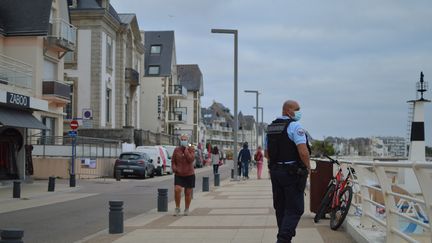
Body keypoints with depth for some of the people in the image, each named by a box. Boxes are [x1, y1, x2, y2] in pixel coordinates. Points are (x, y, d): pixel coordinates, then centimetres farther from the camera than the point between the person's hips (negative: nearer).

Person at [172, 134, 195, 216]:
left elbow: (190, 159, -19)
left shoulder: (191, 149, -4)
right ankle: (177, 208, -1)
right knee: (177, 190, -16)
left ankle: (186, 209, 23)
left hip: (189, 174, -1)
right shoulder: (176, 150, 1)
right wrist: (174, 168, -7)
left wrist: (186, 150, -17)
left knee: (188, 193, 6)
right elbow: (173, 161, 10)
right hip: (179, 175, 1)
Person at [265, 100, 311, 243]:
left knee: (280, 208, 15)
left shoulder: (271, 128, 12)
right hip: (293, 172, -8)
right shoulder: (295, 126, -13)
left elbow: (267, 153, 18)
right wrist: (308, 167, -8)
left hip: (275, 171, 8)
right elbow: (303, 151, -22)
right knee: (294, 209, -4)